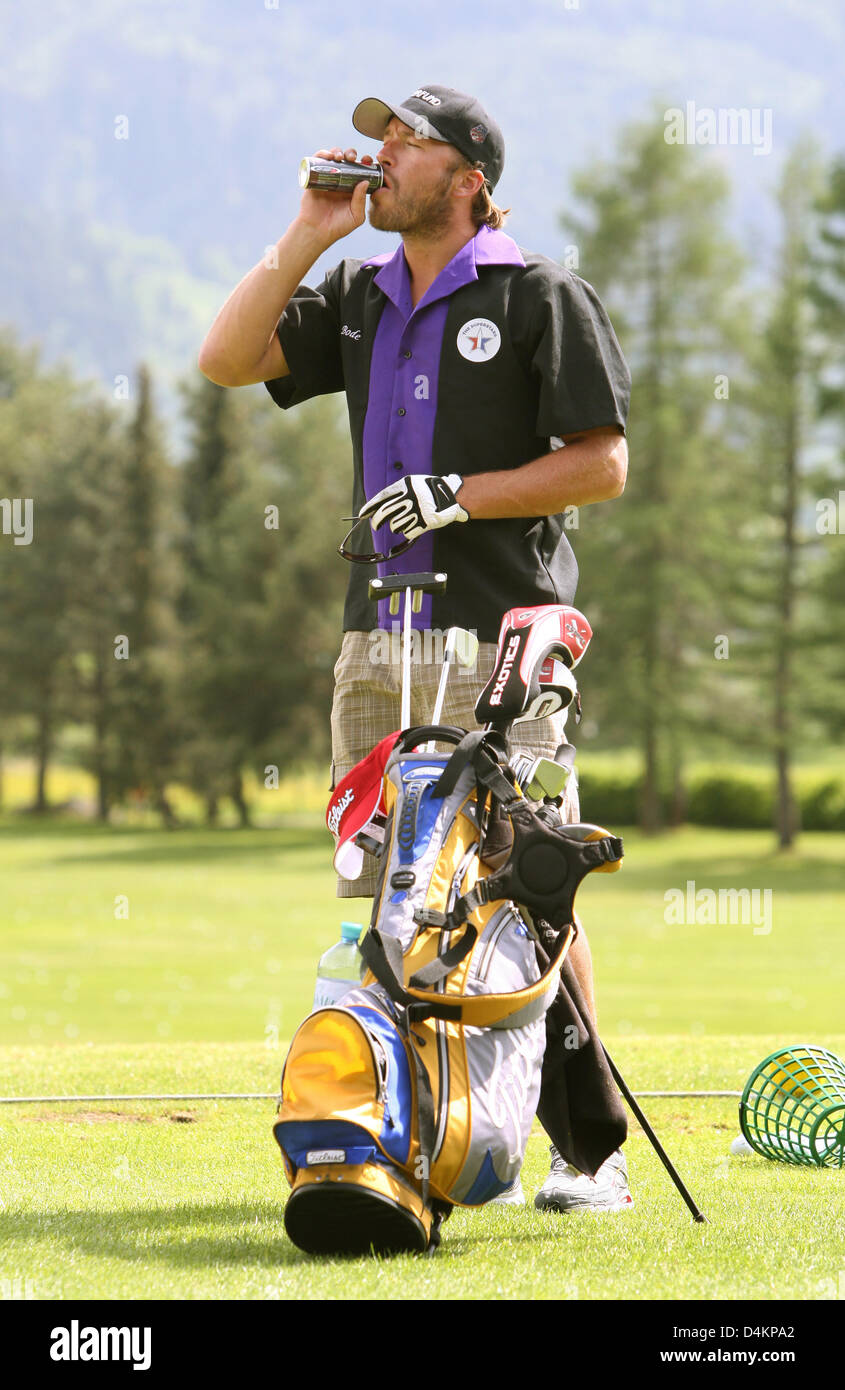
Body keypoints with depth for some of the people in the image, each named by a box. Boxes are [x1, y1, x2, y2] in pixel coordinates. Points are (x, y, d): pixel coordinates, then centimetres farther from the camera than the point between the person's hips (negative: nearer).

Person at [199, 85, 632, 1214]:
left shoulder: (541, 296, -2)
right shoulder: (358, 299, 17)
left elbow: (602, 465, -6)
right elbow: (227, 359, 7)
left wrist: (457, 495, -14)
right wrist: (308, 235, 3)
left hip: (504, 636, -6)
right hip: (381, 637, 6)